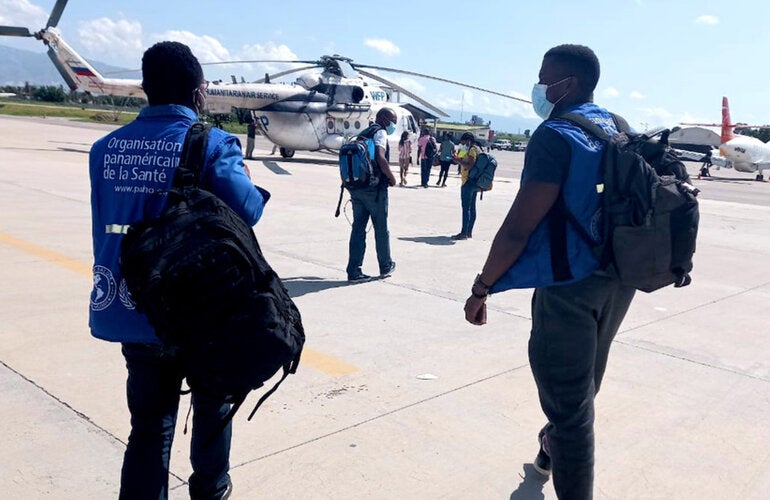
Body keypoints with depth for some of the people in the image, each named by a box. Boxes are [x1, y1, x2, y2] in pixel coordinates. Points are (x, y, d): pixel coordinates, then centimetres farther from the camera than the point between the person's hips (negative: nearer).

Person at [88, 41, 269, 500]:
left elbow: (104, 229, 7)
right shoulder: (214, 144, -13)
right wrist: (251, 184, -2)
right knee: (212, 406, 23)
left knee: (150, 424, 15)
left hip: (133, 311, 3)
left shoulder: (107, 147, 2)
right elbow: (245, 211, -22)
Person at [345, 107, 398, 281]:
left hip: (356, 188, 7)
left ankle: (354, 271, 7)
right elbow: (380, 158, -24)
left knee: (358, 228, 8)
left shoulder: (363, 134, 18)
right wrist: (392, 177, -12)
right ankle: (385, 266, 22)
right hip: (375, 188, -7)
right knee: (381, 229, 8)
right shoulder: (380, 133, -8)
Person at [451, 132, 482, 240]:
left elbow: (470, 166, -21)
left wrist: (459, 161, -14)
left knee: (466, 207, -9)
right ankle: (469, 232, 16)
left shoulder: (472, 150, -12)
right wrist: (460, 160, 16)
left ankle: (464, 233, -9)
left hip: (469, 181, -11)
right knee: (472, 207, 11)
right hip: (474, 182, 11)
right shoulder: (477, 149, 18)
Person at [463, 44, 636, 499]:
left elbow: (518, 228, -21)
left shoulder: (556, 136, -17)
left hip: (570, 283, -9)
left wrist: (482, 287, -13)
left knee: (567, 395, 2)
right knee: (583, 383, 26)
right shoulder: (620, 131, 8)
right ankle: (555, 448, 50)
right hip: (618, 279, 9)